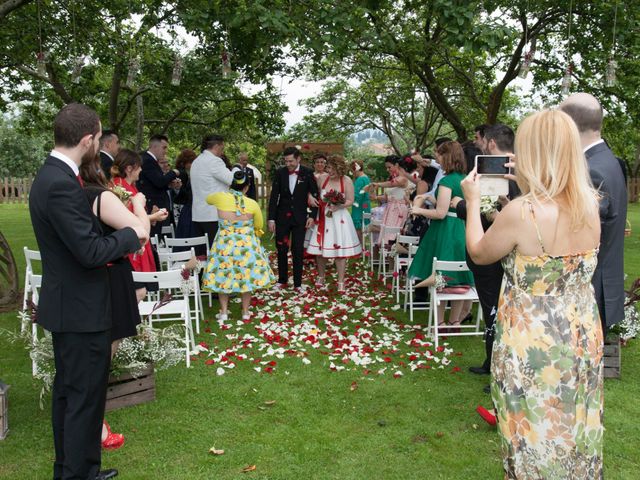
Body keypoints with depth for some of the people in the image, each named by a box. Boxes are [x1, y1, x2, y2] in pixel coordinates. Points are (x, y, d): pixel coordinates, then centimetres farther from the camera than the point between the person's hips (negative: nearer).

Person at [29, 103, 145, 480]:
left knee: (67, 389, 21)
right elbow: (91, 251, -25)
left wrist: (121, 242, 3)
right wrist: (131, 235, -10)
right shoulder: (61, 184, -24)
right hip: (81, 308, -11)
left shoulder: (52, 176, 8)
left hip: (68, 304, 11)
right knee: (85, 395, 2)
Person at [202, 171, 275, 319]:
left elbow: (208, 199, 15)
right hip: (246, 246, 0)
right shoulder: (252, 204, -10)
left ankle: (224, 312, 15)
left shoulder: (220, 197, -11)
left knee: (223, 277, 15)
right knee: (246, 276, 15)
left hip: (225, 245, 0)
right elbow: (259, 225, 5)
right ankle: (245, 312, 22)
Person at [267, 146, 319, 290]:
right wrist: (271, 218, -5)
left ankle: (298, 283, 12)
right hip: (282, 216, 2)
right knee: (281, 249, 8)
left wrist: (312, 215, -6)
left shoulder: (307, 173, -6)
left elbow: (315, 194, 0)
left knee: (298, 251, 2)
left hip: (300, 217, -1)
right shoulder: (280, 172, -3)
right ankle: (282, 280, 21)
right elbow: (274, 196, -2)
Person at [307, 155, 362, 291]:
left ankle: (341, 281, 9)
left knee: (340, 249, -1)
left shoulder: (347, 181, -9)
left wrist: (338, 206, -22)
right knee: (320, 248, 9)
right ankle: (321, 277, 29)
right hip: (322, 217, 3)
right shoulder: (322, 178, -3)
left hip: (339, 218, -3)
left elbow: (350, 201, -7)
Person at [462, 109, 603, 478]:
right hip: (583, 334, 6)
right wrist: (526, 189, 17)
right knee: (574, 426, 24)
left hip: (535, 342, -6)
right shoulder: (590, 206, -6)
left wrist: (473, 200, 5)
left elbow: (479, 254, -6)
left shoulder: (520, 212, -24)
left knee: (537, 432, 14)